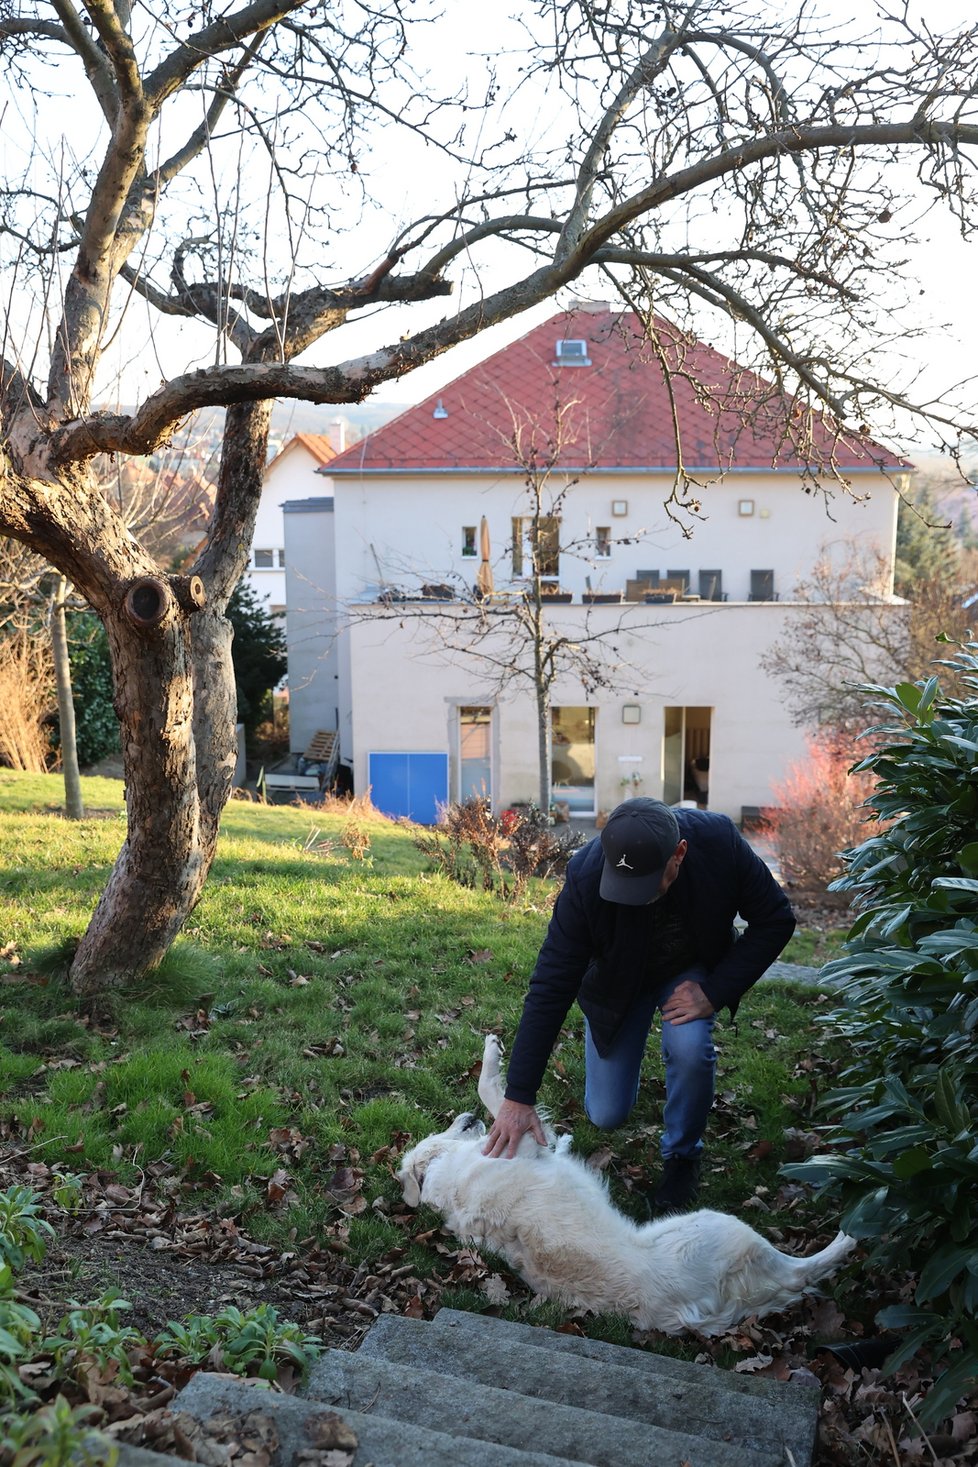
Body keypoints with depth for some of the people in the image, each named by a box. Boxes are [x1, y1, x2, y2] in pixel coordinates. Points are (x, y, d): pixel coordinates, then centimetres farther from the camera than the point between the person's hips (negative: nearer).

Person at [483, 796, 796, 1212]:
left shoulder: (720, 840, -34)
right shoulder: (586, 876, -36)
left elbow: (775, 920, -18)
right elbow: (550, 987, -31)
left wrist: (715, 993, -27)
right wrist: (518, 1098, -31)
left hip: (690, 970, 0)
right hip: (618, 977, 0)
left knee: (689, 1048, -29)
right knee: (607, 1116, -1)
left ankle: (681, 1157, 0)